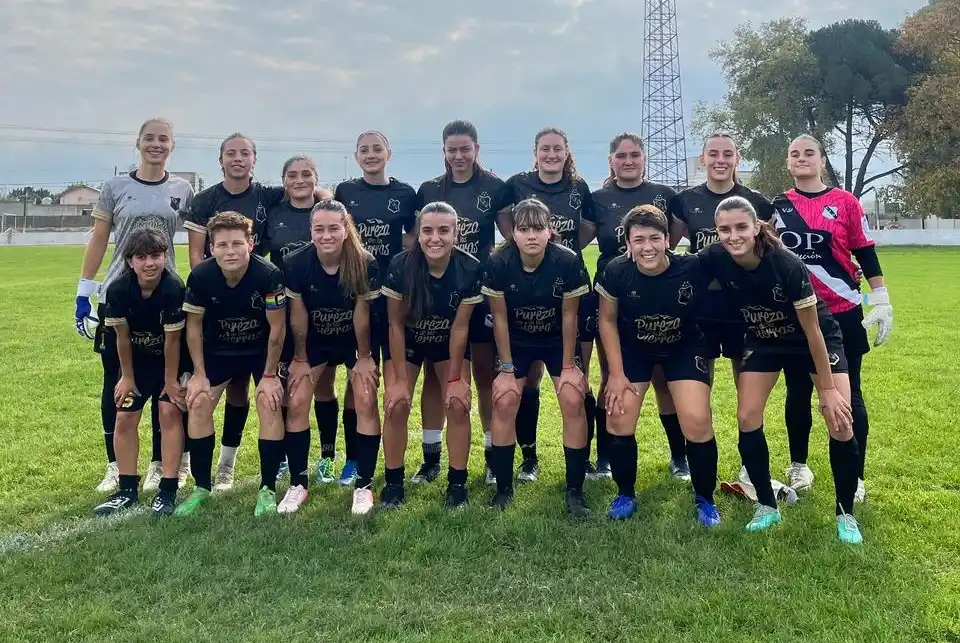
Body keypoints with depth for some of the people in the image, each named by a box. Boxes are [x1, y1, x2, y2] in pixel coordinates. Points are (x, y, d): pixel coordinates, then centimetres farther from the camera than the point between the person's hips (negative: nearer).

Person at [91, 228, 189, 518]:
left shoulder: (174, 288, -30)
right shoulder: (118, 290, -22)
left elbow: (172, 339, -22)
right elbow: (122, 337, -10)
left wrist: (170, 380, -13)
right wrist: (127, 377, -1)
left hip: (170, 360, -3)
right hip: (136, 358, 3)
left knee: (170, 412, -12)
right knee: (125, 417, 2)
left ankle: (167, 490, -3)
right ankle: (127, 490, 15)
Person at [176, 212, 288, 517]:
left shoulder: (269, 275, -31)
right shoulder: (201, 276, -24)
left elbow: (277, 327, -19)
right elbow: (194, 325, -9)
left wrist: (270, 375, -14)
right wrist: (199, 374, -7)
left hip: (262, 349, -2)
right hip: (218, 349, 3)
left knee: (269, 404, -17)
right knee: (198, 404, -7)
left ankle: (268, 490, -3)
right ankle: (201, 487, 10)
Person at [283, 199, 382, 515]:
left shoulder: (365, 264, -27)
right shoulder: (295, 263, -24)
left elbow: (361, 313, -17)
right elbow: (298, 315, -13)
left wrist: (363, 357, -7)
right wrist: (299, 358, -3)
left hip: (355, 340, -1)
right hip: (314, 340, 1)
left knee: (366, 403, -11)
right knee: (297, 402, -7)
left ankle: (363, 486, 3)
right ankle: (298, 484, 8)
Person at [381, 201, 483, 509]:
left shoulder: (470, 269, -26)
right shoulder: (400, 266, -28)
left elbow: (460, 327, -17)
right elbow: (396, 324, -18)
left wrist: (455, 378, -11)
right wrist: (400, 379, -16)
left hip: (449, 343, 1)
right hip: (406, 342, 0)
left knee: (458, 404, -11)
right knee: (396, 404, -11)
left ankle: (457, 482, 7)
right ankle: (393, 481, 8)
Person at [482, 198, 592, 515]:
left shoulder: (568, 261, -25)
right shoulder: (498, 264, -24)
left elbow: (569, 316, -15)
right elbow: (500, 318, -14)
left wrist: (569, 365, -9)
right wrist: (506, 368, -10)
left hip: (558, 340, 0)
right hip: (516, 341, 1)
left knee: (573, 401, -15)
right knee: (504, 403, -12)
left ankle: (575, 491, 0)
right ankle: (503, 489, 5)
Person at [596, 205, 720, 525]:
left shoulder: (693, 268, -28)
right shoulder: (616, 272, -24)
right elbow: (608, 320, -8)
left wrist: (706, 361, -7)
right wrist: (616, 374, -9)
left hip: (684, 348, -1)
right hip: (632, 348, 2)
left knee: (697, 421, -14)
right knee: (619, 417, -7)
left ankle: (704, 499, 11)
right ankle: (625, 495, 17)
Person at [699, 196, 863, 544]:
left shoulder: (787, 264, -33)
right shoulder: (713, 259, -25)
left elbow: (812, 329, -24)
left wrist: (828, 389, -18)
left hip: (814, 338, -3)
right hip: (763, 340, 3)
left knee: (841, 422, -12)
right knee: (747, 419, -9)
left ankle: (845, 514, 8)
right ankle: (767, 506, 10)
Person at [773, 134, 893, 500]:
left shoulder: (845, 202, -1)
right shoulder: (777, 207, 5)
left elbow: (866, 254, 1)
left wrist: (882, 303, -4)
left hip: (842, 314, -2)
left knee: (848, 396, 3)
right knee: (798, 393, 11)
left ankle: (855, 478, 14)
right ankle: (799, 466, 27)